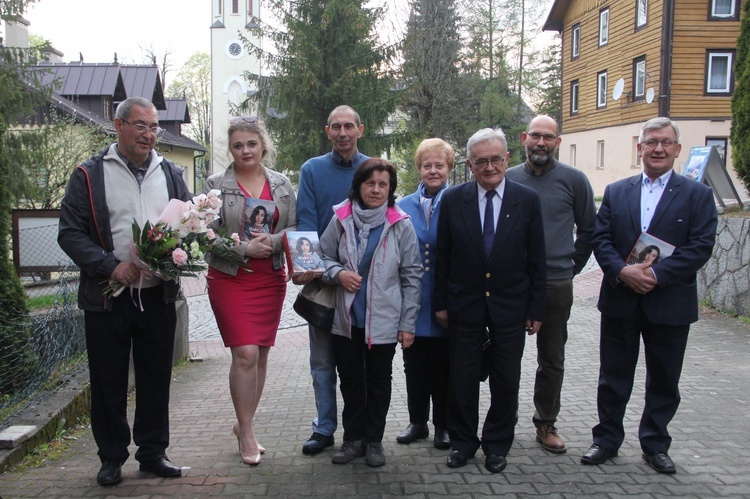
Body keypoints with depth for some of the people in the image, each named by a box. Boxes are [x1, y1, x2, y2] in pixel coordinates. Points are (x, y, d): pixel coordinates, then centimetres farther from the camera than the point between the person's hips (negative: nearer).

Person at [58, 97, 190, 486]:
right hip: (107, 297, -2)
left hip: (158, 296, 3)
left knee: (156, 377, 10)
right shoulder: (90, 175, 0)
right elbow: (70, 233, -5)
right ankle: (112, 457, 23)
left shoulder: (171, 174, 11)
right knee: (108, 381, 7)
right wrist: (111, 266, -17)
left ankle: (153, 451, 25)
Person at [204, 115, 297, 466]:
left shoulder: (281, 184, 8)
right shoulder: (217, 185, 0)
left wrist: (272, 241, -14)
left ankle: (244, 424, 25)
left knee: (261, 354, 7)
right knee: (245, 354, -10)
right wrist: (245, 248, -15)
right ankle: (247, 432, 5)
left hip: (271, 279, 3)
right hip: (230, 279, -3)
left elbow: (294, 228, 5)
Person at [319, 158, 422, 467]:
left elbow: (412, 277, -3)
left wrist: (408, 323, -5)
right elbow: (323, 256, 10)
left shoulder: (401, 225, -5)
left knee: (379, 382, 12)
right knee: (350, 381, 13)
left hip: (384, 321, -2)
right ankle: (354, 438, 29)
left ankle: (374, 440, 28)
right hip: (346, 319, 2)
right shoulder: (341, 220, -2)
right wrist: (338, 273, -13)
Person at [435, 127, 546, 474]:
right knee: (462, 380, 10)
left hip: (510, 308, 0)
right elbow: (443, 257, 2)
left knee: (506, 383, 11)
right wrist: (441, 303, 1)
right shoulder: (453, 200, -2)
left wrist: (536, 309, -2)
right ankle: (462, 442, 29)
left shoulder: (527, 200, -3)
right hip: (464, 306, 0)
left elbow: (536, 260, -1)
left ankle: (497, 445, 30)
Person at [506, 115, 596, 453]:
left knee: (552, 360, 11)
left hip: (556, 285, 0)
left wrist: (572, 267, 5)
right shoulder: (507, 179, 5)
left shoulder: (574, 180, 1)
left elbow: (588, 229, 8)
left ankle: (546, 424, 25)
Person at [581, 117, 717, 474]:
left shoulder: (697, 195, 0)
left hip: (670, 304, -1)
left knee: (664, 381, 12)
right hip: (620, 301, 2)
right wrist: (622, 271, -18)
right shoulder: (615, 192, 7)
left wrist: (656, 274, -20)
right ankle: (607, 440, 26)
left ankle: (655, 445, 29)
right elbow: (600, 239, 0)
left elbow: (701, 246, -10)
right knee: (613, 377, 11)